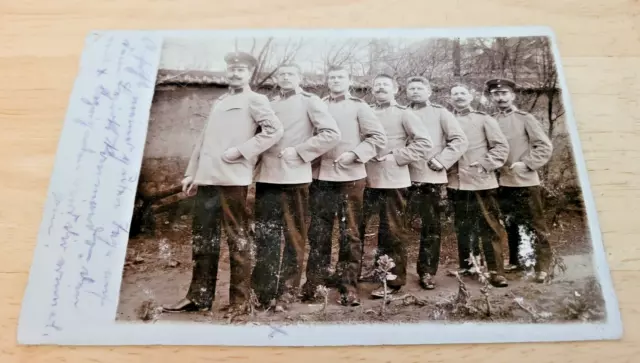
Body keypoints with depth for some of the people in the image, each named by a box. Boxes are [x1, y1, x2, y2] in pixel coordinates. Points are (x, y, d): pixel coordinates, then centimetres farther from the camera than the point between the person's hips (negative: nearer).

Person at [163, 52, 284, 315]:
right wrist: (192, 172, 16)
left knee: (237, 238, 0)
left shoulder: (254, 100, 2)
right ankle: (199, 296, 22)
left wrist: (240, 150, -16)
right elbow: (204, 139, 22)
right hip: (206, 178, 7)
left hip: (232, 178, -7)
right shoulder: (219, 102, 23)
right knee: (203, 237, 11)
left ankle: (239, 301, 9)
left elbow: (275, 130, -13)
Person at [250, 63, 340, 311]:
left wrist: (300, 151, -14)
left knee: (294, 236, 4)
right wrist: (257, 157, 4)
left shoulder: (310, 101, 0)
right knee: (264, 236, 6)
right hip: (266, 176, 5)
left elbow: (332, 134, -10)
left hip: (294, 177, -5)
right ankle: (263, 291, 15)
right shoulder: (268, 104, 15)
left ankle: (286, 292, 15)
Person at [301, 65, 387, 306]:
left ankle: (348, 287, 11)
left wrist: (354, 154, -12)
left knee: (349, 233, 3)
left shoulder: (359, 107, 6)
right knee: (318, 232, 7)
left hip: (350, 177, -2)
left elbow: (378, 138, 0)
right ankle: (315, 282, 19)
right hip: (320, 176, 2)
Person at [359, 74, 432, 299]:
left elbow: (424, 142, -7)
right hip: (366, 180, 4)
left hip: (392, 181, -4)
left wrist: (397, 156, -13)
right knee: (356, 227, 9)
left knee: (392, 231, 4)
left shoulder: (403, 114, 0)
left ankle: (393, 281, 16)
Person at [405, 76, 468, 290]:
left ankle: (427, 272, 14)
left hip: (432, 178, -1)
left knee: (431, 226, 5)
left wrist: (442, 161, -8)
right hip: (405, 177, 1)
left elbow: (460, 140, 0)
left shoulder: (440, 113, 7)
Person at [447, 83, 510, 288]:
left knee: (490, 228, -1)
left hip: (482, 182, -2)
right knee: (462, 228, 11)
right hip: (457, 183, 2)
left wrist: (486, 164, -9)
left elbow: (501, 146, 1)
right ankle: (466, 269, 24)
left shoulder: (484, 119, 4)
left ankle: (496, 272, 6)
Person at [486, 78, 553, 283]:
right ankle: (516, 261, 28)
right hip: (502, 182, 4)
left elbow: (545, 146, -5)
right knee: (510, 225, 14)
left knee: (535, 224, 4)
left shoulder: (525, 119, -4)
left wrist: (526, 164, -13)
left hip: (525, 181, -3)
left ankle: (542, 267, 12)